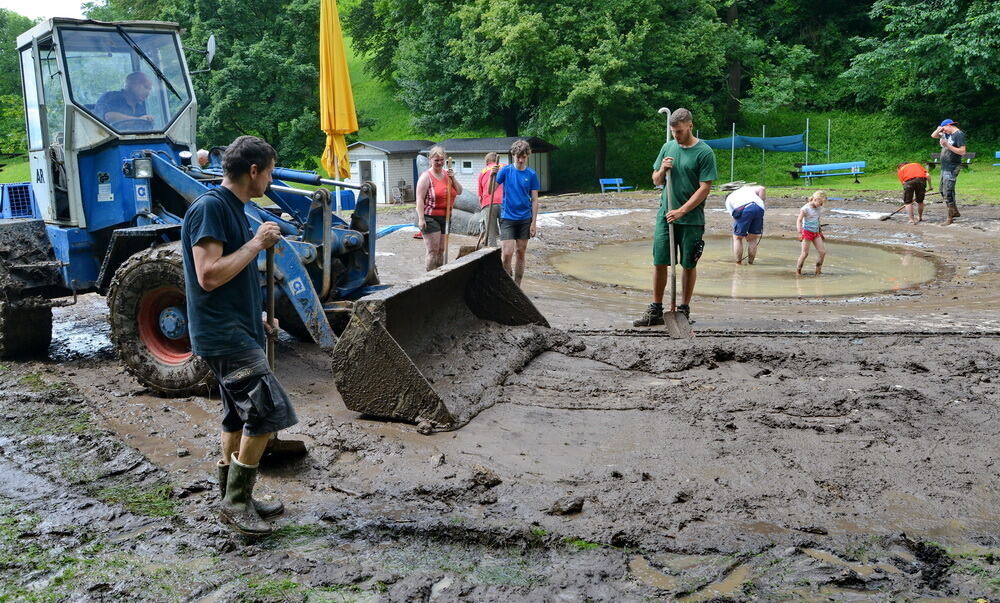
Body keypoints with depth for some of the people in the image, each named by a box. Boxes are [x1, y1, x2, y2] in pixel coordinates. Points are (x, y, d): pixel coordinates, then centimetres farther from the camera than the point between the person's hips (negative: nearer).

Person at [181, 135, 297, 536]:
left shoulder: (234, 208, 14)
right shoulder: (210, 207, -16)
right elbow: (208, 275, -24)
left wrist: (259, 320, 18)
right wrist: (256, 243, -17)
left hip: (238, 331, 10)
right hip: (223, 334, -10)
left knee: (241, 416, 15)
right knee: (269, 410, -12)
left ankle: (234, 500, 26)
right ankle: (236, 502, 0)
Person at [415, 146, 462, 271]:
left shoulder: (447, 174, 10)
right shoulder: (426, 176, -9)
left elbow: (459, 192, 9)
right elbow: (420, 199, -14)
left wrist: (453, 178, -7)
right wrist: (421, 219, -21)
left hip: (445, 217, 7)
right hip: (430, 218, -7)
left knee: (441, 251, 12)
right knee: (433, 251, -9)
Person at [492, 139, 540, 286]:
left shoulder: (531, 174, 0)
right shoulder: (506, 170, -3)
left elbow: (534, 200, 2)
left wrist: (534, 222, -2)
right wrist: (493, 175, -22)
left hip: (525, 219, 2)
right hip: (507, 217, -2)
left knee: (521, 252, 9)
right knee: (507, 253, -11)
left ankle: (517, 286, 19)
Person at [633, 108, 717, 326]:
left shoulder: (704, 152, -7)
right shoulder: (668, 147, 10)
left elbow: (704, 188, -11)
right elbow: (656, 181, 16)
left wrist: (682, 211, -16)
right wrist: (662, 170, -6)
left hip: (691, 219, -4)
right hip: (665, 216, 4)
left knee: (688, 265, 5)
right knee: (659, 262, 2)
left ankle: (684, 309, 16)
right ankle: (656, 311, 9)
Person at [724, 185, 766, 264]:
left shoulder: (728, 199, 32)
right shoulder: (747, 188, 39)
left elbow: (735, 218, 24)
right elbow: (762, 189, 17)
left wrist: (745, 234, 27)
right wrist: (762, 201, 23)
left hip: (743, 210, -2)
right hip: (759, 208, 3)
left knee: (737, 237, 15)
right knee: (753, 238, 17)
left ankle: (738, 263, 16)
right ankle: (750, 262, 22)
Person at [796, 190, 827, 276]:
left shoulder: (817, 208, 10)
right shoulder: (805, 208, -12)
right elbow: (798, 221, -15)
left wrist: (820, 232, 29)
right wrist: (799, 233, -24)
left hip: (816, 233, 7)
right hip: (807, 232, -7)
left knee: (823, 252, -2)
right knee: (805, 253, -7)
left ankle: (818, 271, 10)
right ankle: (798, 271, 8)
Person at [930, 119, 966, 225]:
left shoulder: (959, 134, -12)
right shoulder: (947, 134, 13)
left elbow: (962, 152, -20)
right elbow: (933, 136, 25)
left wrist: (947, 145, -24)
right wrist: (938, 130, 5)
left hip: (952, 168, -10)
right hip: (944, 167, 10)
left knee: (948, 193, -10)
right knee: (943, 192, 16)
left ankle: (950, 218, -4)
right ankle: (955, 212, 28)